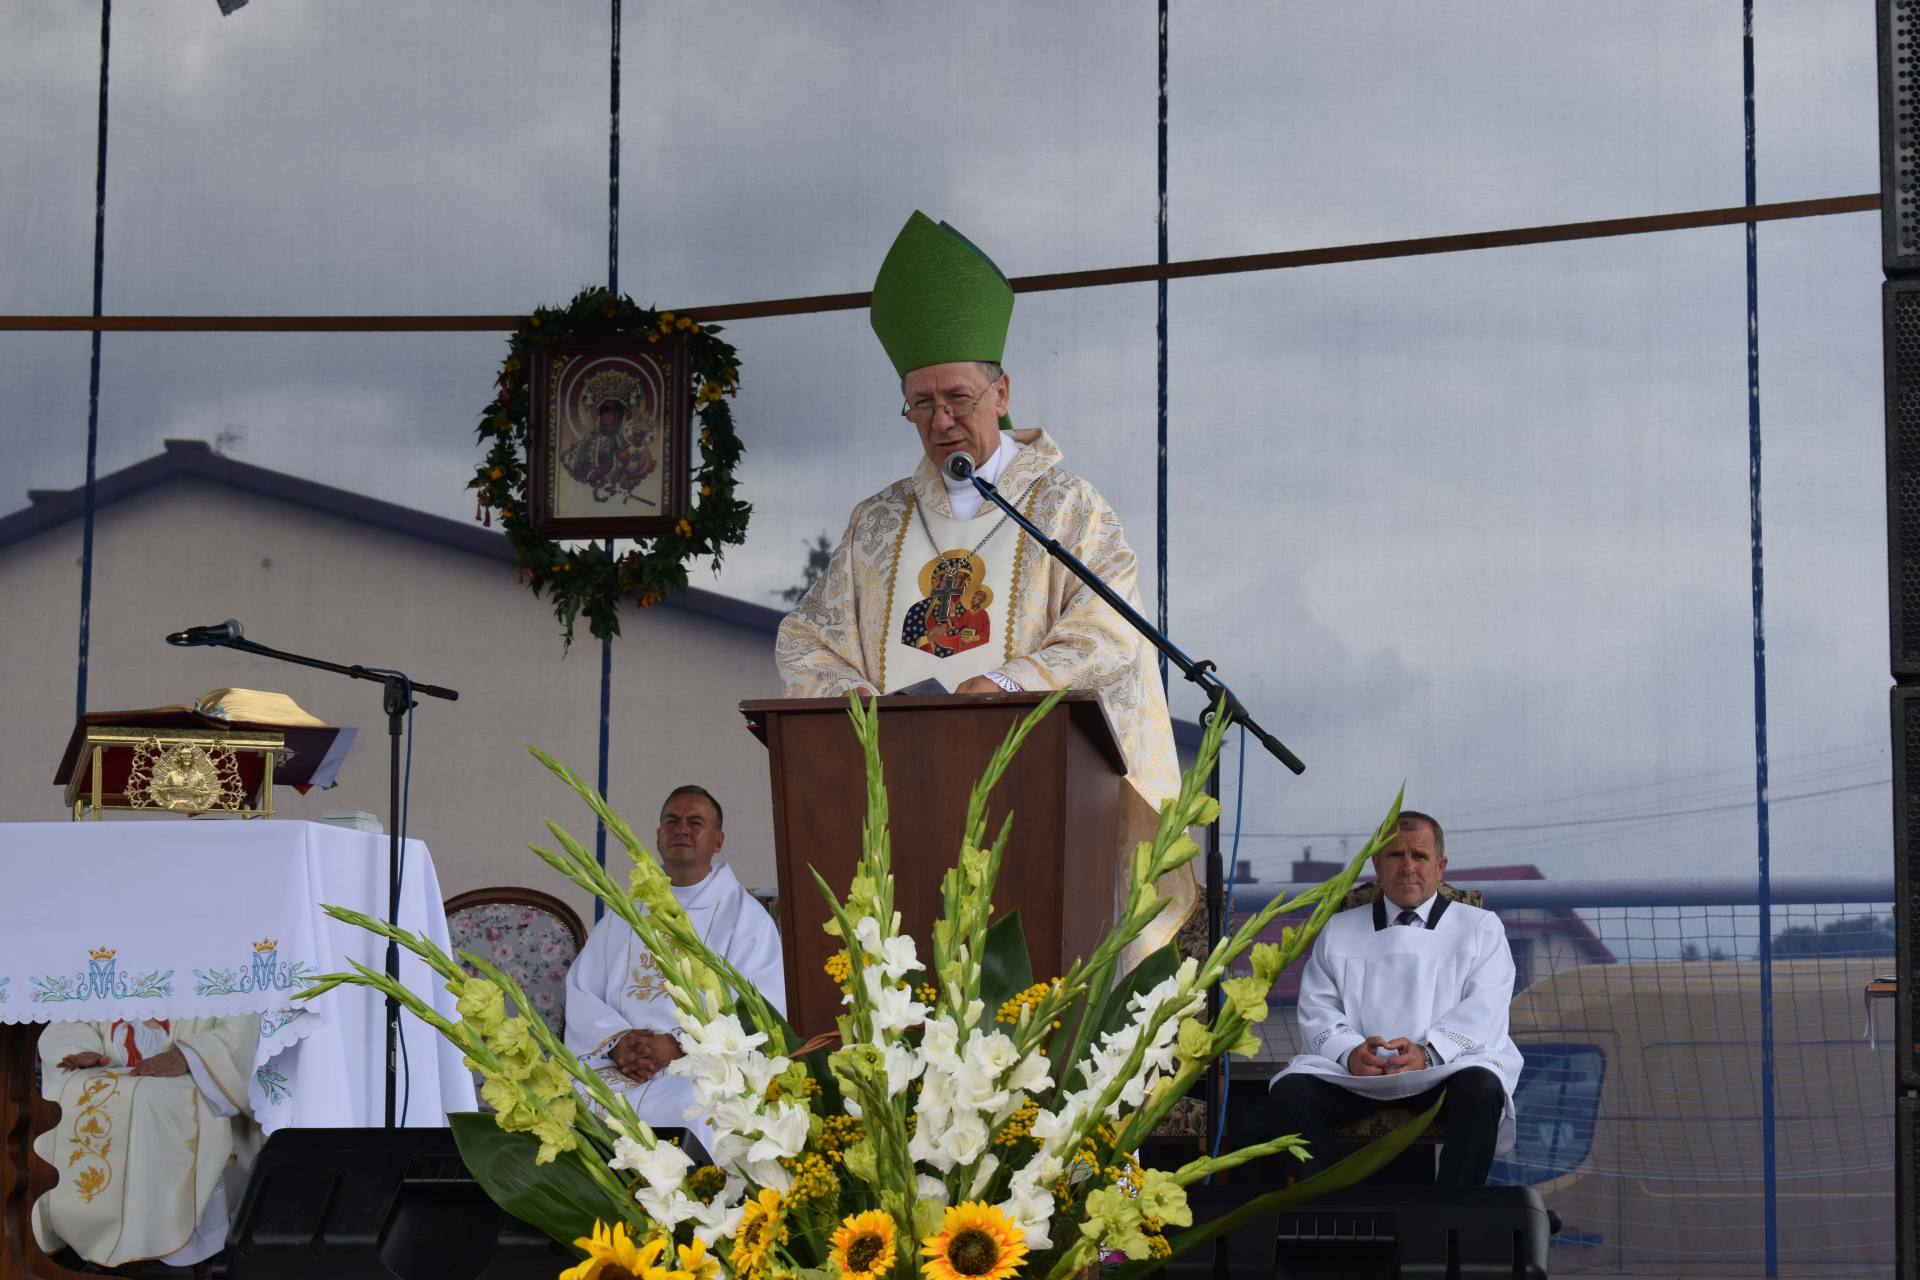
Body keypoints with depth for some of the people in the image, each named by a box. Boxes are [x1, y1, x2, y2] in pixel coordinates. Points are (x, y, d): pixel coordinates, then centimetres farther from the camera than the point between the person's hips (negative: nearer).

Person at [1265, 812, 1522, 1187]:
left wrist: (1428, 1052, -19)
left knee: (1480, 1089, -36)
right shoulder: (1339, 930, 22)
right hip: (1355, 1070, 2)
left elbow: (1484, 1007, 0)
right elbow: (1317, 1009, 10)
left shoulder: (1479, 926, 15)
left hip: (1446, 1067, -2)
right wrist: (1349, 1051, -14)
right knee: (1288, 1092, -27)